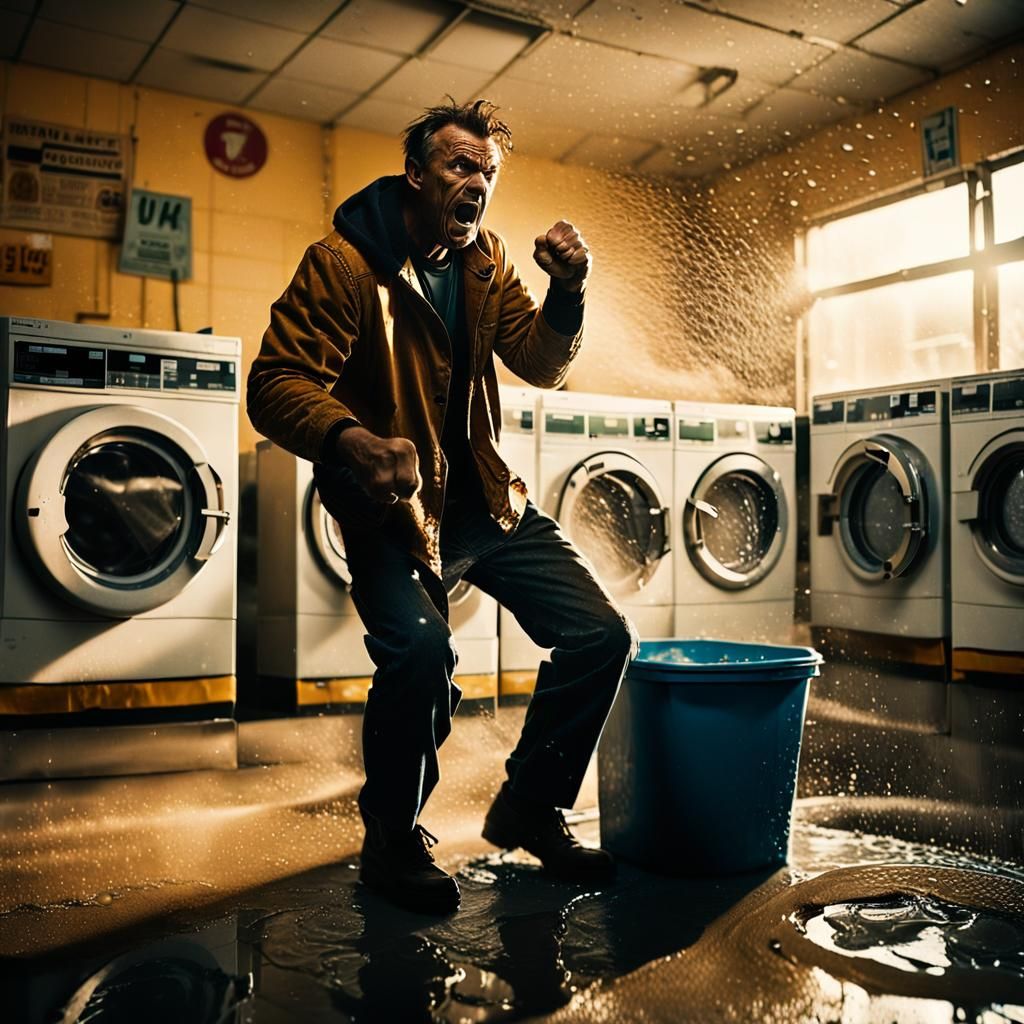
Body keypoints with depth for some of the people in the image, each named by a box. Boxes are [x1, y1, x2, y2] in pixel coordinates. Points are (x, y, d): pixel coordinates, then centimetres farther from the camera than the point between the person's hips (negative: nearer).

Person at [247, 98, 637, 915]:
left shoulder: (486, 264, 9)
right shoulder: (344, 262, -11)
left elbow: (543, 368, 8)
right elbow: (277, 384, -17)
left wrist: (567, 291, -12)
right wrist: (355, 441, -37)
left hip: (485, 498, 7)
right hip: (393, 505, -6)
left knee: (602, 634, -1)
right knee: (421, 649, -31)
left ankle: (528, 809, 21)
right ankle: (393, 842, -2)